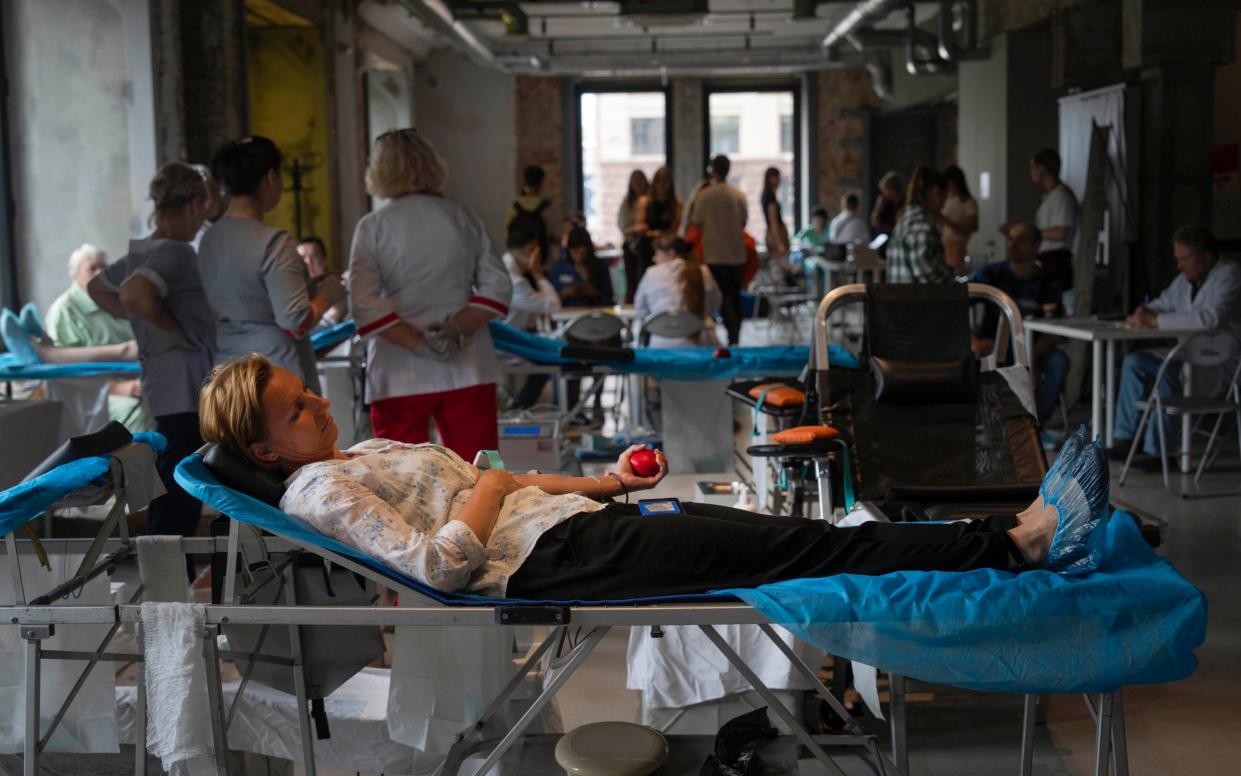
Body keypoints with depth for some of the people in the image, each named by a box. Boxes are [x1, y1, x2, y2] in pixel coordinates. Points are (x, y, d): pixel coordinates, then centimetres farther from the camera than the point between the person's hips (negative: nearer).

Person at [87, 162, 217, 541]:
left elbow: (98, 288, 28)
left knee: (172, 491, 17)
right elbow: (135, 295, -32)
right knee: (178, 496, -7)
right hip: (185, 384, -10)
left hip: (162, 381, 10)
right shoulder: (175, 251, -15)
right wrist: (175, 328, -18)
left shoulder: (141, 251, 13)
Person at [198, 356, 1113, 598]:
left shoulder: (364, 452, 23)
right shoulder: (318, 490, -5)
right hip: (552, 559, -9)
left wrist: (602, 478, 17)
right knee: (803, 548, -15)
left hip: (578, 519, 9)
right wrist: (489, 487, -5)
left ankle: (1022, 530, -7)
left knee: (795, 528, -5)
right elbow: (441, 564, -18)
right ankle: (1026, 542, -14)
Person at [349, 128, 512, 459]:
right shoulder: (463, 218, 5)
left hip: (401, 374, -2)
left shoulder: (373, 227, -3)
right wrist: (456, 329, -8)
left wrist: (419, 342, -13)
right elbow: (498, 287, 0)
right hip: (467, 369, 2)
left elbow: (364, 304, -13)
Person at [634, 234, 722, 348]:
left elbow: (641, 308, 17)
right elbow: (714, 306, 18)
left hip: (664, 343, -1)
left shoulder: (652, 273, 4)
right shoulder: (702, 272, 8)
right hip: (701, 343, 1)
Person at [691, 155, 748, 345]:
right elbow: (743, 222, 8)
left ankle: (732, 335, -18)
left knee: (724, 295, -2)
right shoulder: (739, 195, 0)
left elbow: (697, 223, -3)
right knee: (735, 294, 12)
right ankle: (736, 337, 18)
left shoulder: (704, 195, -8)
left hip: (715, 253, -3)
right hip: (737, 253, 3)